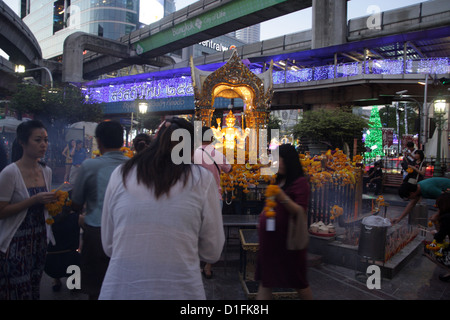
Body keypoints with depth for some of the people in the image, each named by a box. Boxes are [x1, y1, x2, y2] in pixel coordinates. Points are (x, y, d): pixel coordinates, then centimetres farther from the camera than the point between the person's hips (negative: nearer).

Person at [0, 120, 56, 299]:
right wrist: (34, 200, -22)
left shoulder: (46, 171, 6)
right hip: (17, 243, -6)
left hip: (40, 240, 6)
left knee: (34, 289, 15)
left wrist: (53, 201, -1)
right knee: (18, 292, 1)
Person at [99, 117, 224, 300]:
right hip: (179, 291, -1)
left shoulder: (120, 175, -2)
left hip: (120, 289, 2)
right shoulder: (202, 179, -8)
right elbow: (212, 253, -1)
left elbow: (108, 246, 6)